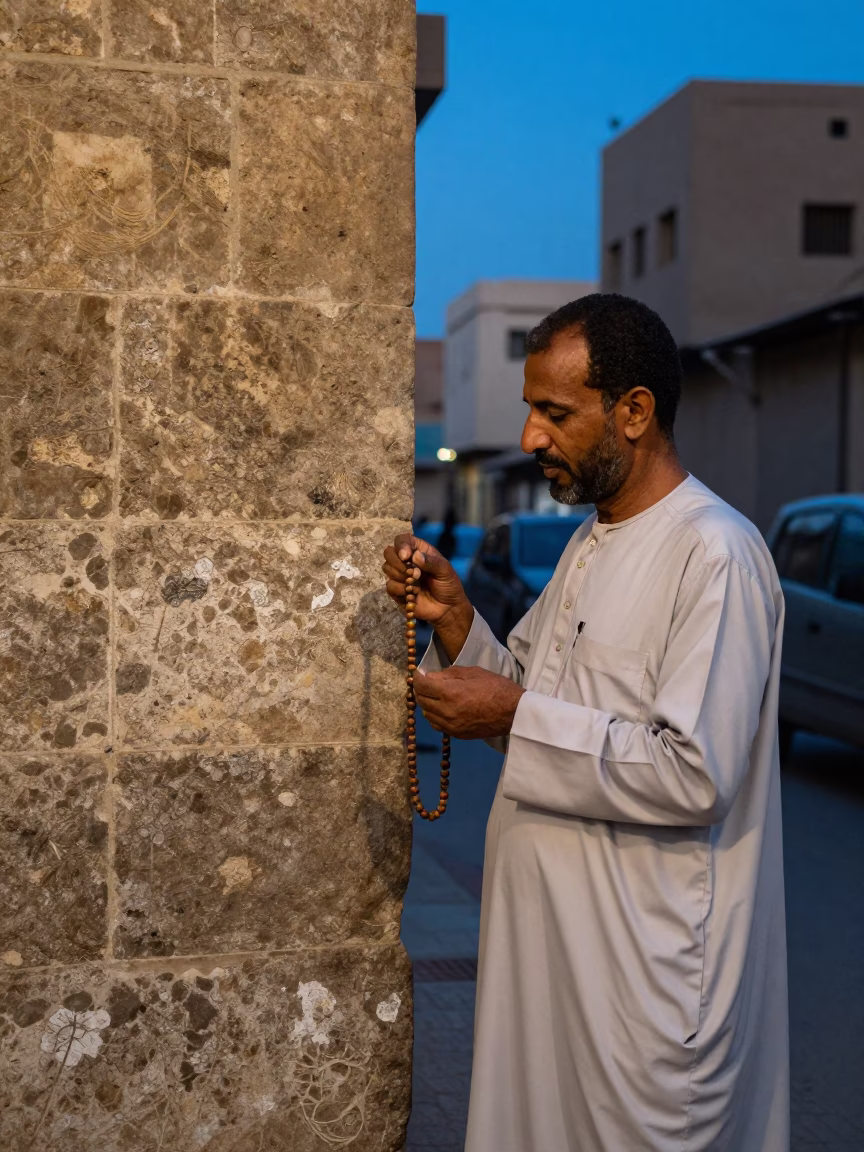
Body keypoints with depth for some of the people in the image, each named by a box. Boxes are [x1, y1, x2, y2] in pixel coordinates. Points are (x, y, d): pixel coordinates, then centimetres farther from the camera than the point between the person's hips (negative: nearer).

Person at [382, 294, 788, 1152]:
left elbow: (697, 775, -25)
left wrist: (515, 718, -20)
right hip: (549, 931, 9)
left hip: (645, 962, -9)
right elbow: (534, 698, 15)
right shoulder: (589, 542, 13)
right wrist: (453, 619, -1)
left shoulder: (714, 552, -18)